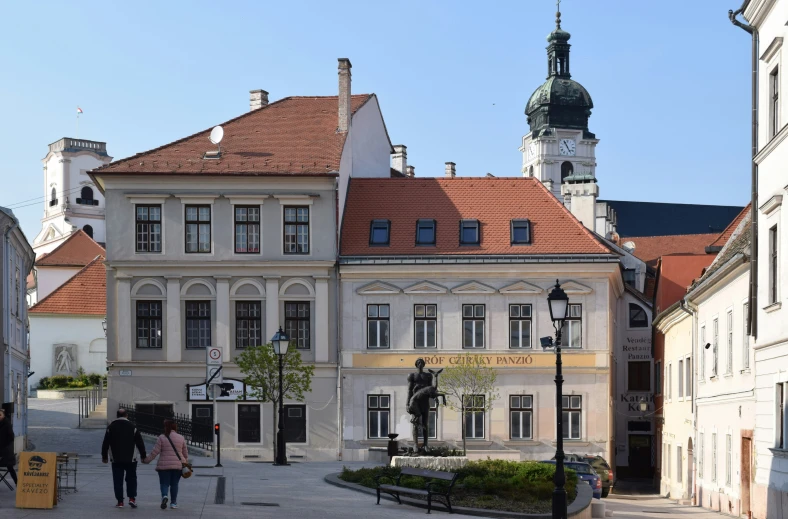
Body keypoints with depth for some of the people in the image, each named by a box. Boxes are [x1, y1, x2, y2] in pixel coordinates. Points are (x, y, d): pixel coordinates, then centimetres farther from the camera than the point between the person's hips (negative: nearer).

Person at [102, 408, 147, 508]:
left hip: (116, 460, 0)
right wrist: (143, 456, 9)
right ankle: (132, 498, -3)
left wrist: (104, 456, 14)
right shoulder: (132, 427, -1)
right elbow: (140, 443, 0)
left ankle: (120, 501, 1)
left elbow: (105, 444, 5)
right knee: (131, 478, 10)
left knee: (118, 480, 4)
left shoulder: (111, 427, 2)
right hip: (130, 459, 0)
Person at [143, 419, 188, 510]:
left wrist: (147, 460, 6)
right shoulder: (181, 438, 4)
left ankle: (164, 496, -24)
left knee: (164, 483, 3)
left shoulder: (162, 438, -5)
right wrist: (186, 462, 26)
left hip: (164, 465, -2)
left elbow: (155, 452, -5)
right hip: (178, 465, 2)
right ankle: (174, 503, 14)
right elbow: (185, 453, 11)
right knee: (174, 484, 13)